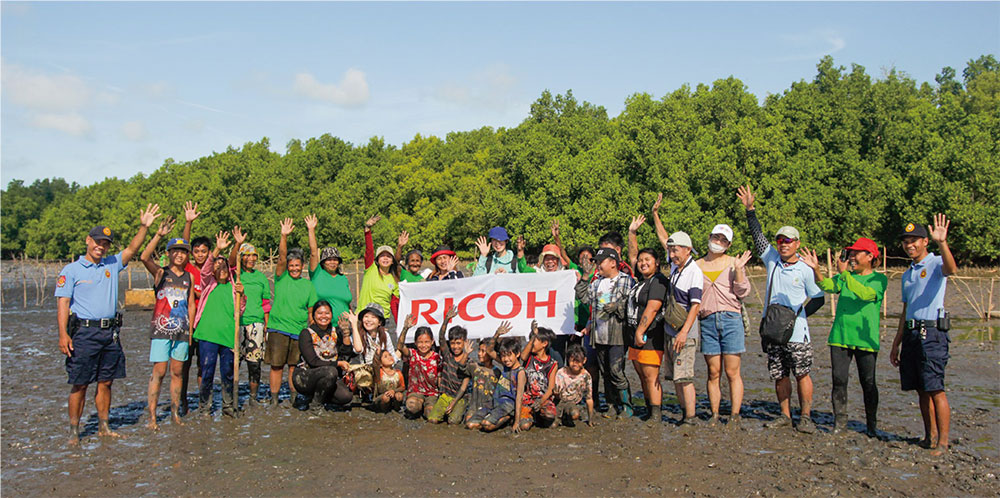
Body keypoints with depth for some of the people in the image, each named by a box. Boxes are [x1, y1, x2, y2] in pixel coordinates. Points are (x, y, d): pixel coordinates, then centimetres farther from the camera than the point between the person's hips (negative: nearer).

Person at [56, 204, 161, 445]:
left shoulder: (112, 265, 13)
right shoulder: (71, 270, 1)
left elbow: (132, 249, 5)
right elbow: (62, 303, -4)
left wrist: (144, 227, -10)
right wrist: (63, 334, -14)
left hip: (110, 332, 4)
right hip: (84, 332, -4)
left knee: (106, 382, 9)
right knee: (80, 384, 0)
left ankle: (103, 426, 19)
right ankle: (74, 430, 9)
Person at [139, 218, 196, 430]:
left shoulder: (189, 277, 12)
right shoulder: (161, 273, 1)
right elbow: (144, 257, -19)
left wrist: (190, 330, 11)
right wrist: (158, 234, -24)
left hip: (182, 331, 4)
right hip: (161, 329, -4)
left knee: (177, 372, 8)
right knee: (159, 372, -5)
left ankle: (175, 413, 16)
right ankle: (152, 416, -1)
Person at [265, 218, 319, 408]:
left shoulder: (308, 285, 10)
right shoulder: (281, 278, 5)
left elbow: (311, 312, 11)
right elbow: (281, 257, -10)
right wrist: (284, 236, -22)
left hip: (299, 331, 1)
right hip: (278, 328, -1)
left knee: (295, 366, 4)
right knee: (276, 365, 0)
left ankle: (293, 398, 13)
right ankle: (274, 400, 7)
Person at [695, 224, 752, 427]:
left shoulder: (734, 263, 9)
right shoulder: (697, 266, 13)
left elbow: (743, 292, 1)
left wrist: (738, 270, -10)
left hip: (731, 319, -1)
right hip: (707, 321, 1)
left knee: (732, 372, -2)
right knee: (713, 373, 2)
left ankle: (734, 415, 3)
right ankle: (714, 414, 8)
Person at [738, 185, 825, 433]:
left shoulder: (805, 270, -2)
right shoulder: (772, 260, 8)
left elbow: (818, 299, 3)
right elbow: (757, 235, 7)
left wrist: (798, 314, -8)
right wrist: (750, 209, 1)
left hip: (796, 333, -4)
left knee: (802, 374, -1)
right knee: (779, 375, 10)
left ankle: (805, 417, 7)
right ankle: (785, 415, 20)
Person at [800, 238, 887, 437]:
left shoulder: (879, 279, 0)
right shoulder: (845, 276, 13)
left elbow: (866, 294, -20)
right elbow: (828, 286, -5)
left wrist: (844, 273, -21)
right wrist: (816, 269, -20)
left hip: (866, 338, -3)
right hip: (840, 336, 4)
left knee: (868, 382, 3)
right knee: (839, 379, 2)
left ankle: (871, 424, 18)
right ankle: (840, 421, 12)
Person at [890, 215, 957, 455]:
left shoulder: (935, 263, -2)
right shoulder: (907, 274, 21)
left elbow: (951, 269, -29)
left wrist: (942, 243, -44)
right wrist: (896, 344, 23)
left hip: (932, 333, -8)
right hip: (911, 334, 8)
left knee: (935, 389, -9)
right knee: (921, 390, 10)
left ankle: (943, 440, -5)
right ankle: (930, 436, 18)